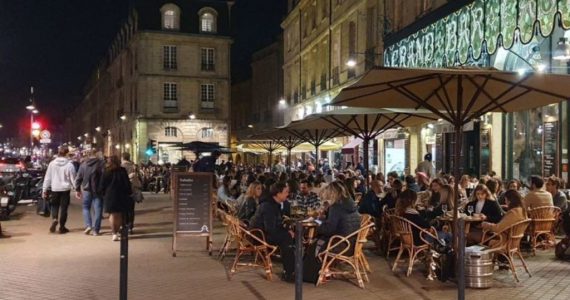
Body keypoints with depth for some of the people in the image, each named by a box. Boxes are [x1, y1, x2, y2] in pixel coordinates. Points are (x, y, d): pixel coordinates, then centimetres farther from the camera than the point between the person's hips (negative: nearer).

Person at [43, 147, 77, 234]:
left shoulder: (52, 164, 0)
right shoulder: (69, 165, -8)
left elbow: (47, 178, 3)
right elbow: (73, 178, -5)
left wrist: (44, 189, 9)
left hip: (55, 188, 2)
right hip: (65, 188, -2)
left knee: (54, 205, 18)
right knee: (64, 207, 6)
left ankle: (54, 219, -8)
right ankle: (62, 227, 9)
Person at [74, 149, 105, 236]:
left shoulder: (83, 164, 4)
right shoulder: (101, 163, -8)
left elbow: (78, 178, 6)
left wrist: (77, 189, 13)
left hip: (87, 189, 2)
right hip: (98, 190, -2)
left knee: (86, 207, 17)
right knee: (97, 209, 4)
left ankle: (88, 225, 1)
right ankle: (95, 229, 4)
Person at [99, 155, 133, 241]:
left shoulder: (106, 172, -2)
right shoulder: (122, 171, -4)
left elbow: (102, 185, 1)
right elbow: (127, 183, -3)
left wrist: (103, 193, 14)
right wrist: (129, 193, 6)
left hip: (109, 195, 0)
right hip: (121, 195, 0)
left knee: (112, 214, 3)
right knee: (119, 214, 12)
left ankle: (114, 233, -4)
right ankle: (116, 231, 17)